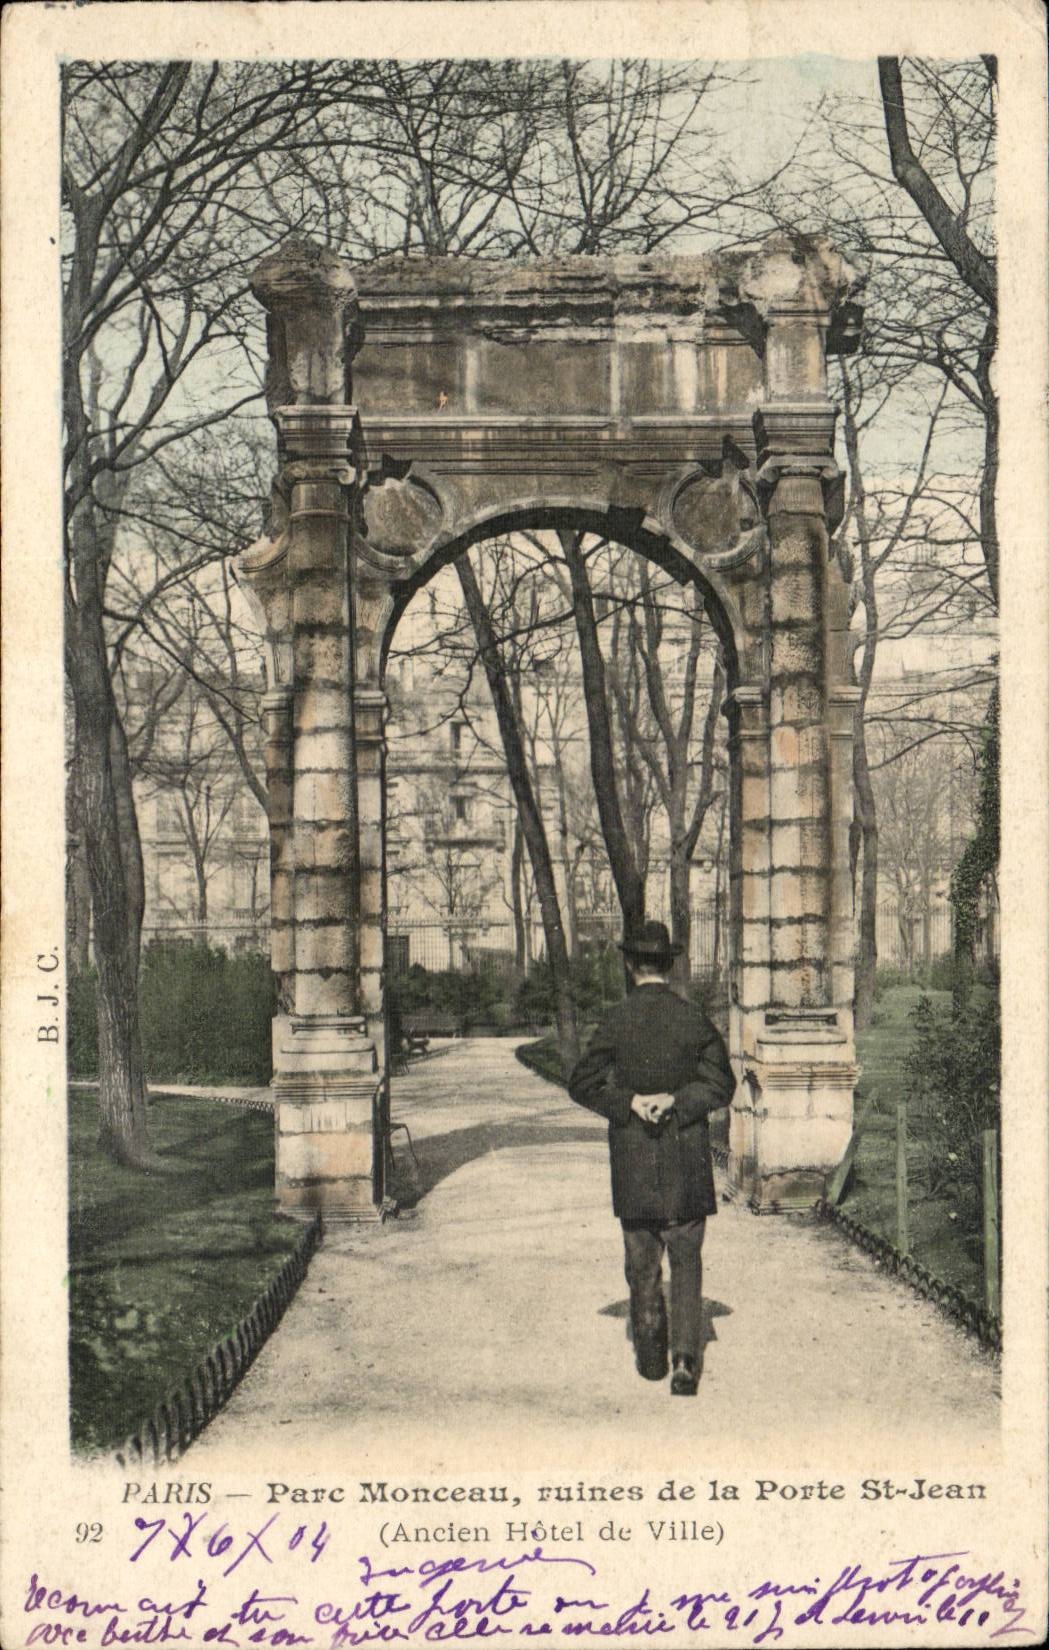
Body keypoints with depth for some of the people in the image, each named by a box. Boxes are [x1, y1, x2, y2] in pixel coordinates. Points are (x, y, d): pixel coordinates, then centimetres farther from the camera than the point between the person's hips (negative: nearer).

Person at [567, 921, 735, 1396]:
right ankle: (685, 1358, -6)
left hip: (632, 1161, 0)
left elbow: (582, 1084, -5)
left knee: (642, 1261, 13)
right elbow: (720, 1084, -5)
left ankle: (650, 1355, 21)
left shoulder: (615, 1021, -6)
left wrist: (630, 1102, -6)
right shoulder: (695, 1019, -4)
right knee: (686, 1260, 6)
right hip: (687, 1161, 0)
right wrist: (676, 1101, -9)